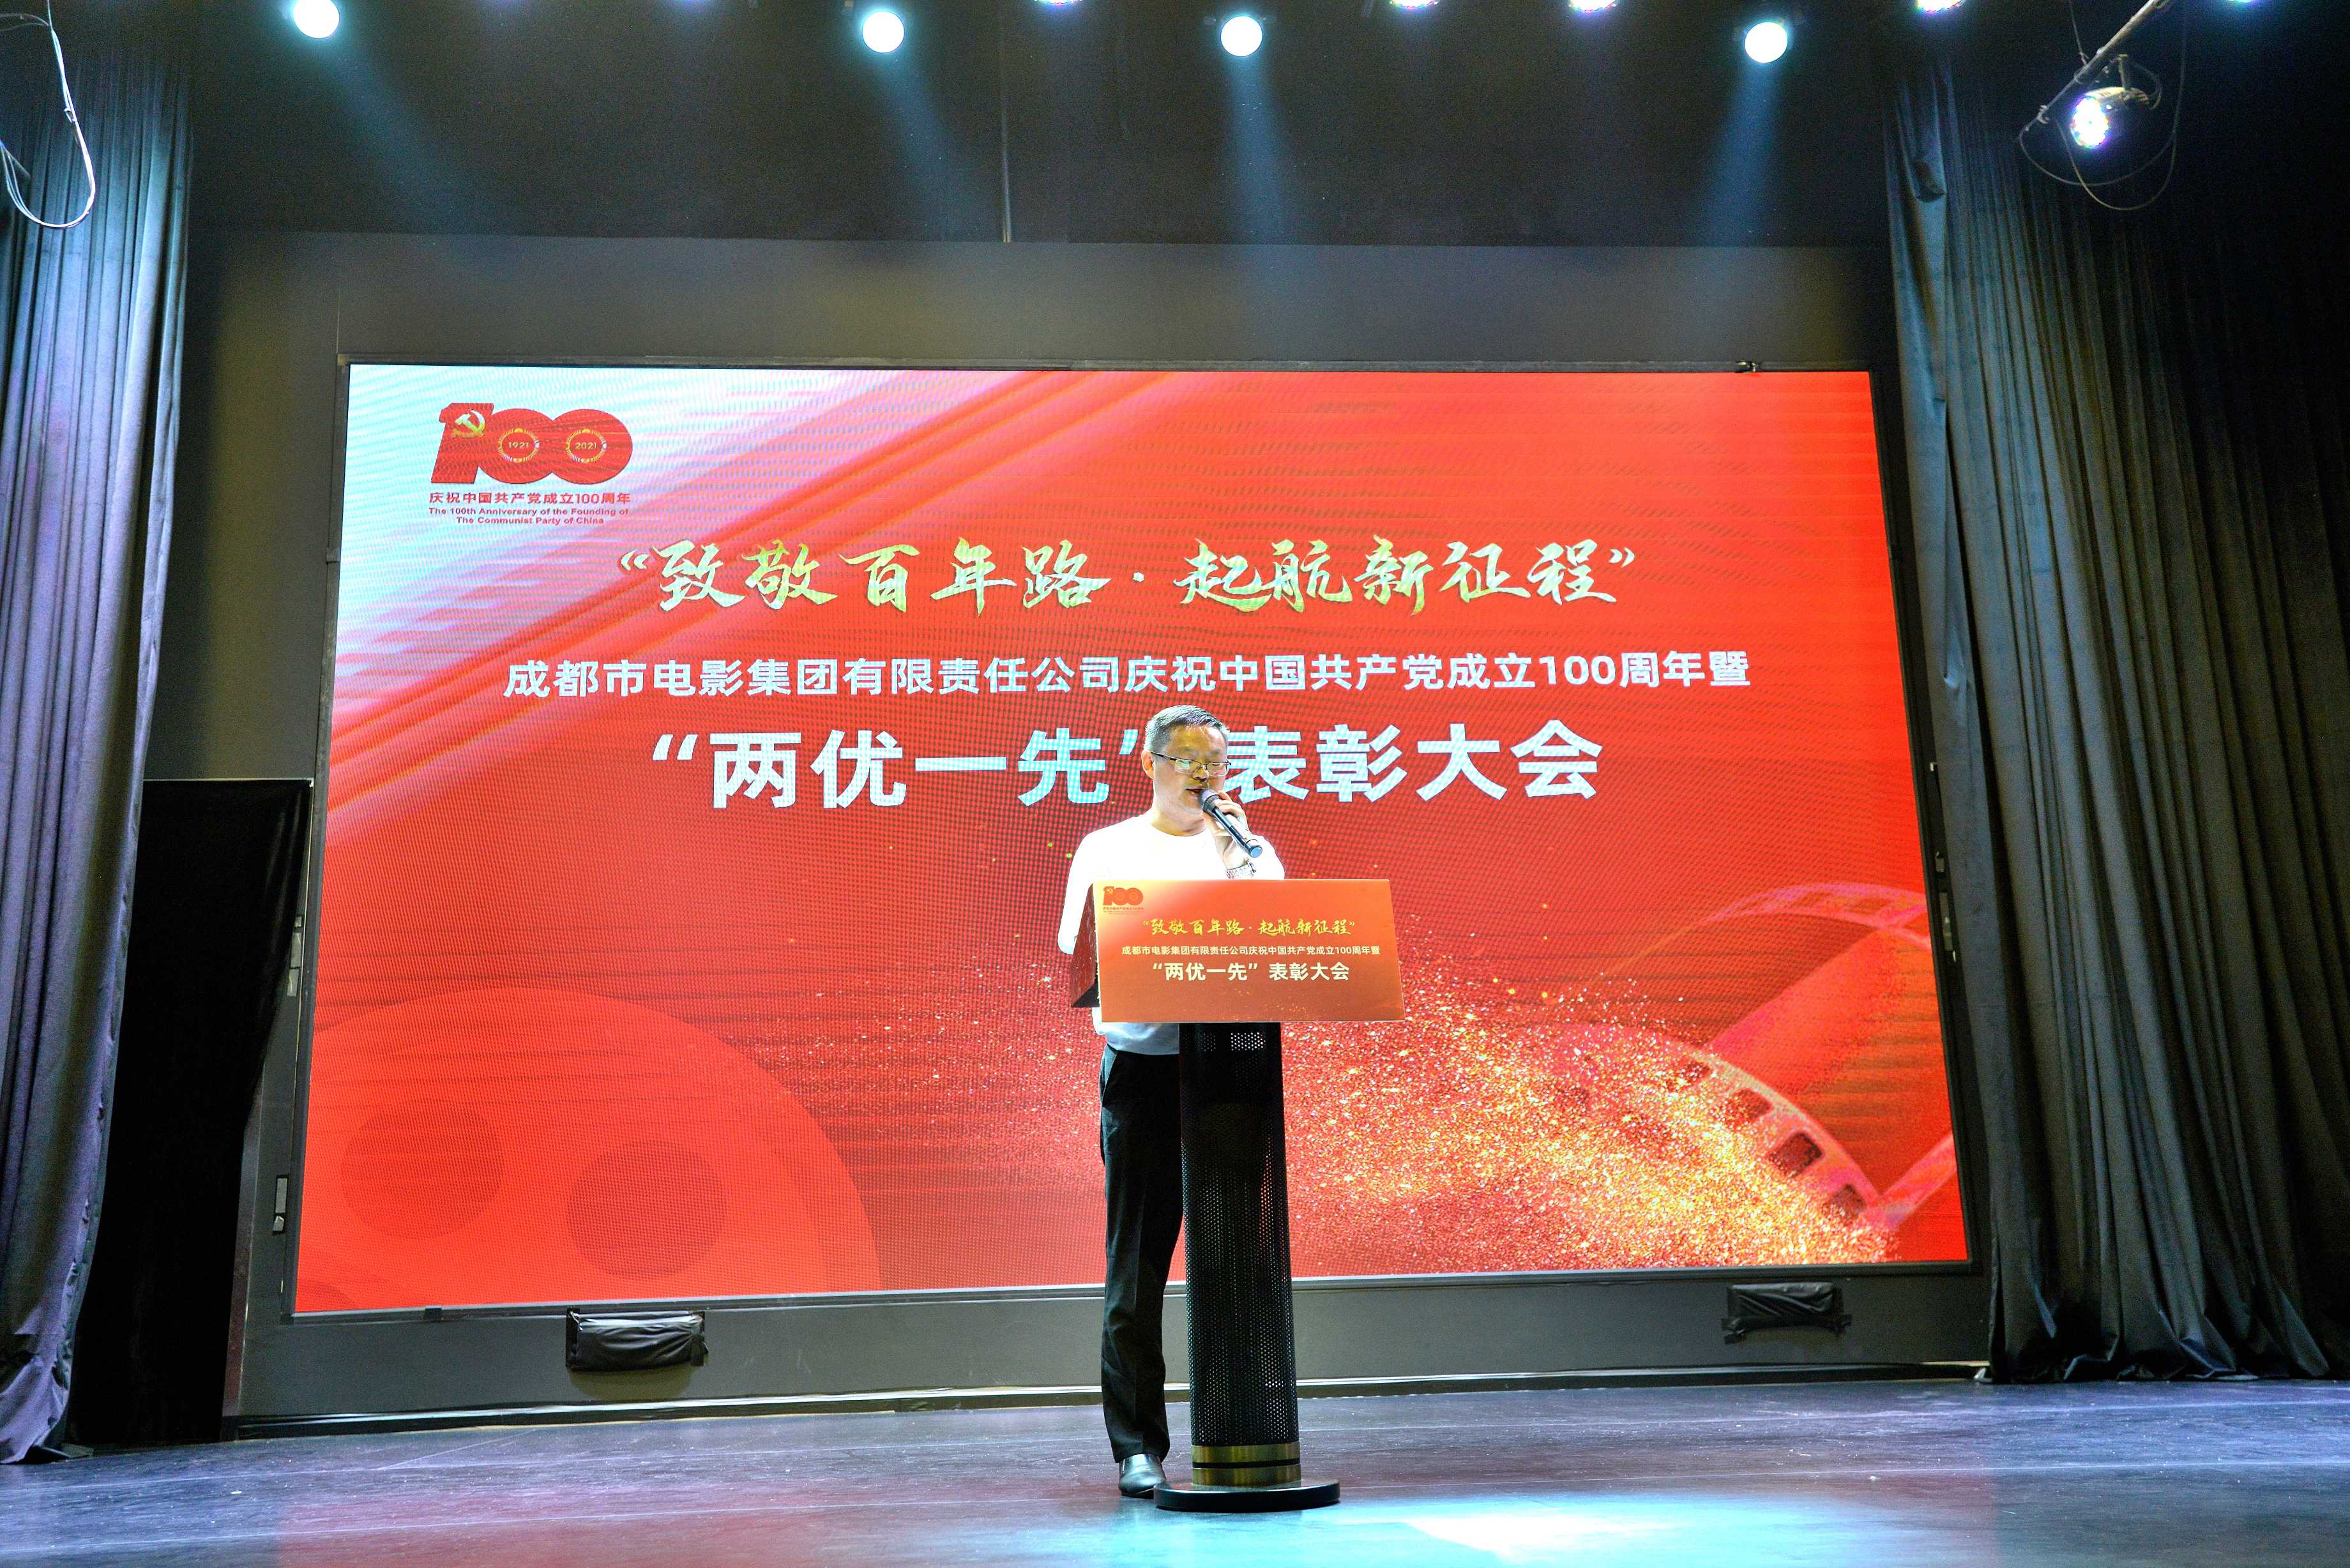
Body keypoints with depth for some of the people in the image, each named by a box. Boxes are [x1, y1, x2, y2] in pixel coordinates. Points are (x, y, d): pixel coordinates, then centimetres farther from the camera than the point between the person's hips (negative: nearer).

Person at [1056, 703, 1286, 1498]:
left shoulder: (1249, 849, 14)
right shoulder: (1107, 850, 10)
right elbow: (1079, 952, 0)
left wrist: (1234, 852, -5)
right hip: (1145, 1068, -1)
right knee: (1137, 1260, 0)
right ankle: (1137, 1446, 8)